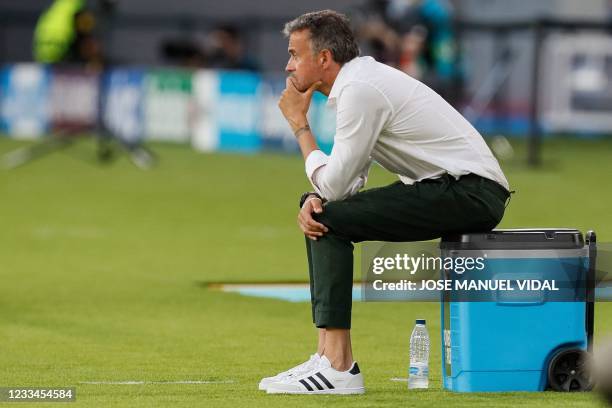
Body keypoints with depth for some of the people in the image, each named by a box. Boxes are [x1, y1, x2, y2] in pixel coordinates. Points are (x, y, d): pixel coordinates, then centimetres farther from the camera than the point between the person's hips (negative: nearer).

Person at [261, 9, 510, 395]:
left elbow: (334, 183, -16)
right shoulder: (359, 81, 15)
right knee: (318, 214, 11)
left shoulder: (361, 90, -17)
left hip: (471, 193, -10)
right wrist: (315, 199, -5)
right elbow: (349, 176, 17)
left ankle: (339, 368, -18)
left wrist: (299, 124, -2)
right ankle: (329, 356, 6)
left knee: (331, 219, -16)